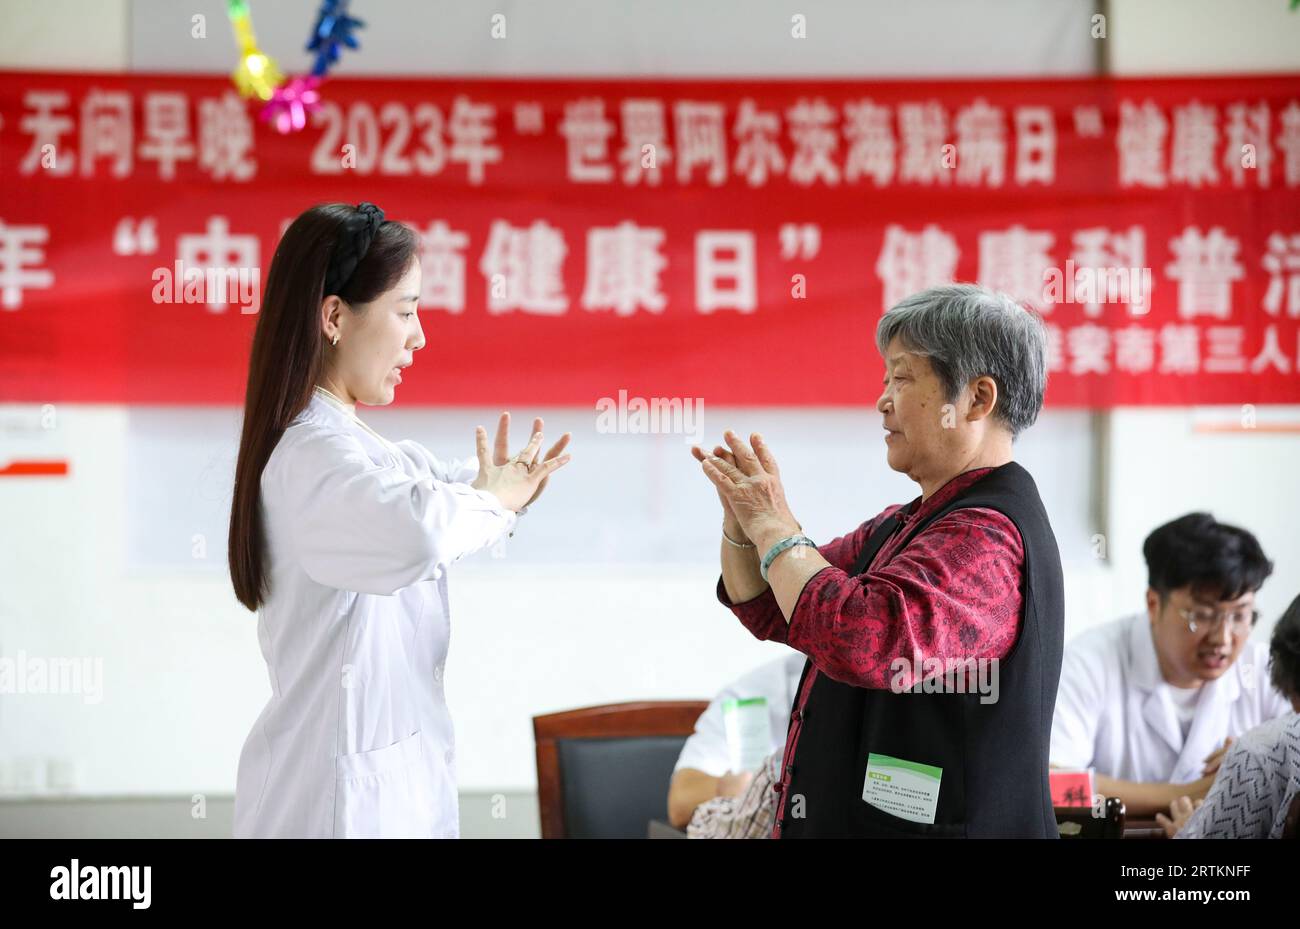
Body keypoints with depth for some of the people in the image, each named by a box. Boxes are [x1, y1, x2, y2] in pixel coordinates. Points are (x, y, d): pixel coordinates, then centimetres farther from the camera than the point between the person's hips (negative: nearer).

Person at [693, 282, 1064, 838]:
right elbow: (768, 610, 18)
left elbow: (862, 638, -34)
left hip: (920, 825, -9)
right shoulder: (907, 525, 12)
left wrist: (773, 526, -20)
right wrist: (742, 519, -2)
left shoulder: (987, 537, -20)